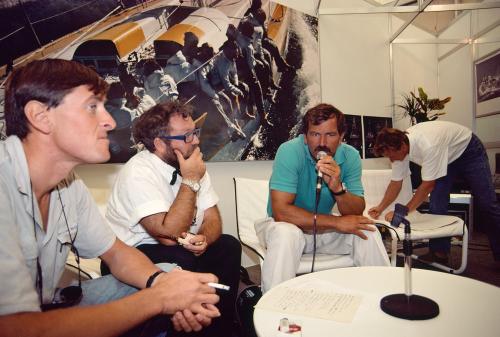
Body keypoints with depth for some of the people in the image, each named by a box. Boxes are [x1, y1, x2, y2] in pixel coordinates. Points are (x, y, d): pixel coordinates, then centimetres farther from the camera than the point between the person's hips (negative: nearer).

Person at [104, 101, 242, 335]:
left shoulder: (194, 165, -2)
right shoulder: (138, 172, -24)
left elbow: (212, 219, -2)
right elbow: (168, 235, -31)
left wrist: (203, 238, -25)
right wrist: (190, 182, -28)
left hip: (182, 247, 7)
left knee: (229, 246, -13)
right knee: (182, 260, -32)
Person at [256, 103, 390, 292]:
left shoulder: (350, 156, -9)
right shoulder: (290, 152, -23)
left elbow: (357, 214, -11)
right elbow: (281, 211, -31)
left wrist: (338, 188, -34)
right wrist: (337, 222, -26)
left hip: (324, 227, 4)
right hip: (287, 225, -4)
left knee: (368, 233, -15)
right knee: (286, 235, -35)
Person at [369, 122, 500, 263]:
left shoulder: (427, 145, -44)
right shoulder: (397, 147, -22)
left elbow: (428, 185, -37)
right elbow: (395, 183, -11)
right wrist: (380, 208, -18)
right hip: (446, 158, 6)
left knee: (487, 204, 1)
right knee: (436, 205, -6)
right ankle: (439, 251, 4)